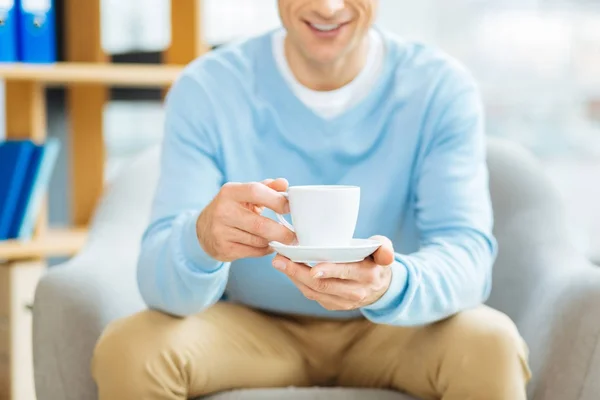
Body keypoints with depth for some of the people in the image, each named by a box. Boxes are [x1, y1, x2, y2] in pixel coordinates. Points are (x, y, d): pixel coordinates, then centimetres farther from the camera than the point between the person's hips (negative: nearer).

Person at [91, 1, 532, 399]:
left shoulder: (442, 89, -12)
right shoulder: (206, 90, -13)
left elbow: (468, 254, -22)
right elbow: (161, 280, -20)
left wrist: (391, 284, -46)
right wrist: (201, 239, -46)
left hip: (394, 331, 0)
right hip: (249, 329, 0)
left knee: (490, 346, -30)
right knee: (127, 351, -26)